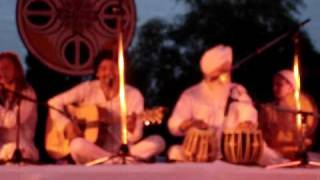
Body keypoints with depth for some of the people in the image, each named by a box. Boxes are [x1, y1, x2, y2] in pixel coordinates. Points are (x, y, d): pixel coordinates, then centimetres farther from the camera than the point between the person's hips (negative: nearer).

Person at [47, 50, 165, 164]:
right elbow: (54, 103, 3)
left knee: (158, 142, -24)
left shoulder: (133, 95, -2)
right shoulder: (88, 89, 0)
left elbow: (134, 138, -9)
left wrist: (131, 128, -33)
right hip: (92, 153, -1)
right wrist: (67, 125, -13)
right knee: (77, 145, -36)